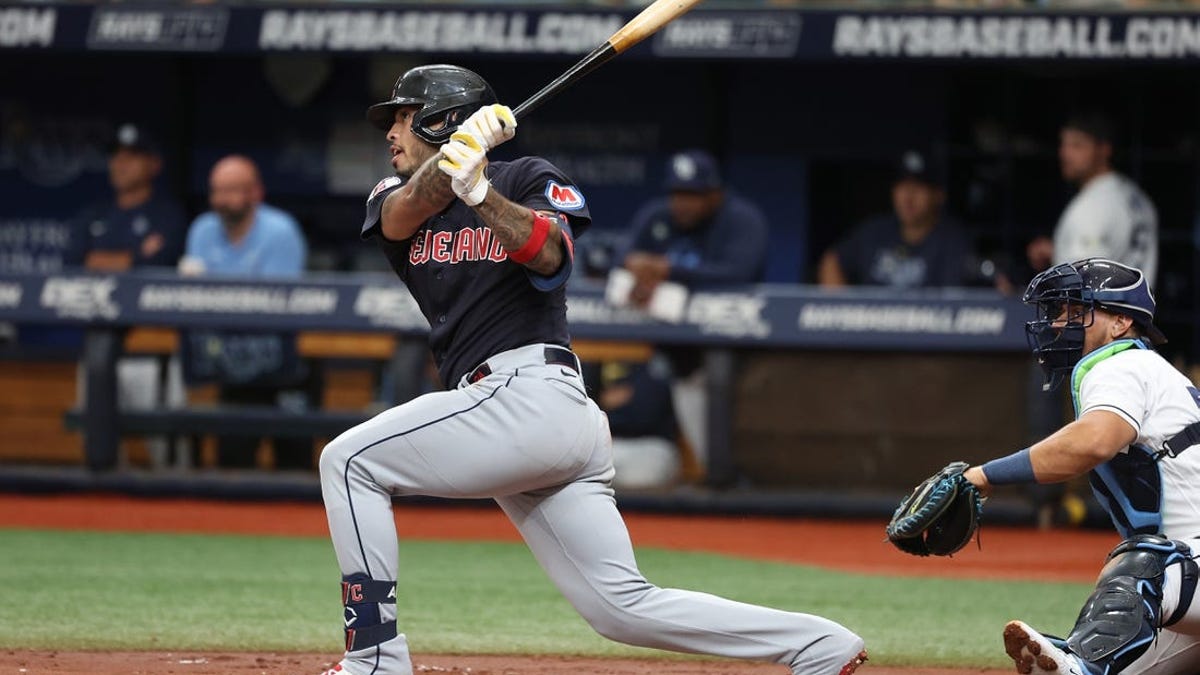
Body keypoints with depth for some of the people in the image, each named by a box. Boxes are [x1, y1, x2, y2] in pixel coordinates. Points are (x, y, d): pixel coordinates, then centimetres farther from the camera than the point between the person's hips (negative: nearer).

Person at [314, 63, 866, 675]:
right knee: (624, 607, 0)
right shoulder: (396, 197, 23)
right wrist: (456, 152, -19)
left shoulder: (529, 179, 6)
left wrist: (479, 192, -30)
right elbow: (407, 211, -2)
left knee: (350, 461, -10)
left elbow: (549, 254, -14)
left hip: (529, 391, -7)